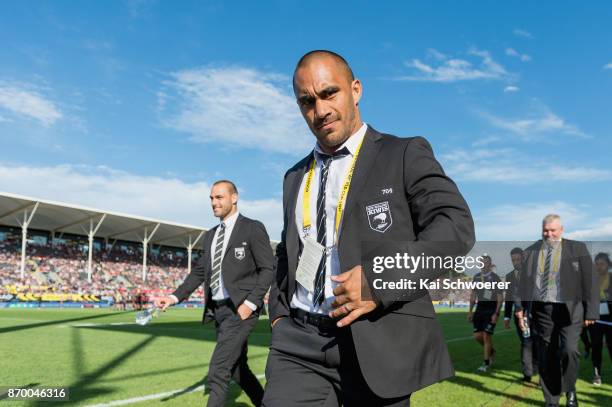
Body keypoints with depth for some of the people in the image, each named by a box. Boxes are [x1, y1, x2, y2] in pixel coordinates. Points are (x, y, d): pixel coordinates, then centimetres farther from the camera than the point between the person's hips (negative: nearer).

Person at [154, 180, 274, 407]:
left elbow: (268, 269, -9)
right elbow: (199, 273, 14)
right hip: (218, 310, 7)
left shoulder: (252, 228, -5)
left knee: (217, 372, -11)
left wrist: (251, 302, -17)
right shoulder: (210, 236, 15)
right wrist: (175, 297, 1)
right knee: (237, 369, 16)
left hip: (240, 309, -7)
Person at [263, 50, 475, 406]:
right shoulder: (296, 177, 17)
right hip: (298, 344, 4)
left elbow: (456, 225, -11)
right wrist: (279, 312, 10)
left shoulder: (405, 154, 0)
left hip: (379, 343, -3)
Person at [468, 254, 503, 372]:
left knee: (486, 335, -7)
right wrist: (470, 311, 11)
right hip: (480, 307, 5)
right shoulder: (476, 277, 7)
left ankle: (486, 363, 7)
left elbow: (500, 298, -7)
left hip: (491, 308, -5)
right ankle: (491, 351, 31)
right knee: (477, 336, 1)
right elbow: (473, 295, 15)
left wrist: (496, 314, -13)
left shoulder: (495, 277, -8)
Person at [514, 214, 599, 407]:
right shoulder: (531, 251, 10)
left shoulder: (577, 248, 4)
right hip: (541, 311, 2)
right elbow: (522, 281, 8)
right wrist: (519, 307, -1)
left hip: (569, 310, -2)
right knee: (546, 359, 5)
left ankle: (570, 390, 9)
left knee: (569, 350, -19)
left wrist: (591, 311, -5)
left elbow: (589, 280, 1)